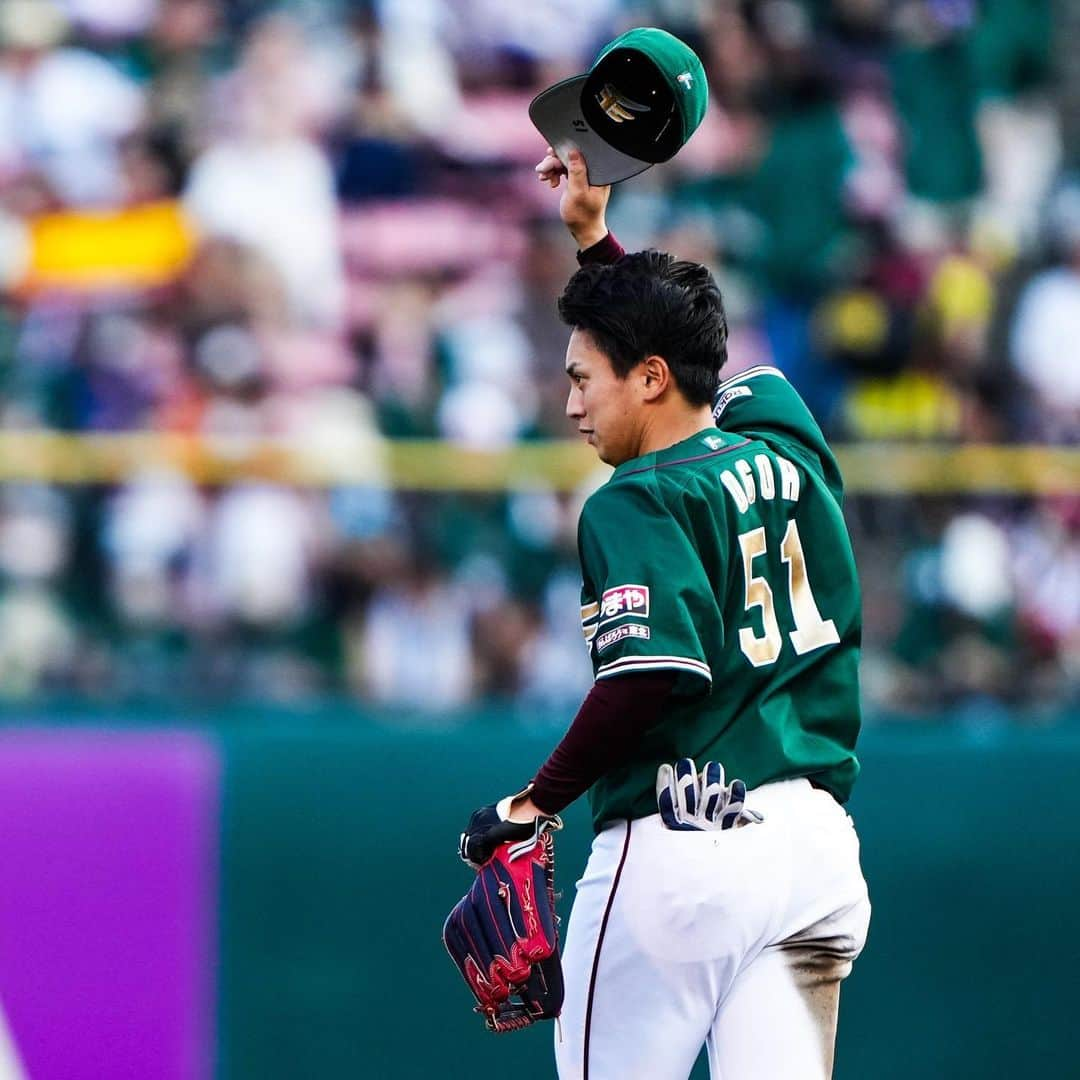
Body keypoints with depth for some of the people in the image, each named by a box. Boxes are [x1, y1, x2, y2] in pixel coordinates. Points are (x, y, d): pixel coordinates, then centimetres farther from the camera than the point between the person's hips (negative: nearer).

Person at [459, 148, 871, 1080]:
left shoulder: (640, 502, -8)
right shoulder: (790, 452, 14)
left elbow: (652, 676, -20)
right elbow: (673, 346, 33)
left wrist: (536, 801, -13)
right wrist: (594, 235, 34)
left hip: (680, 852, -7)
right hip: (819, 850, 7)